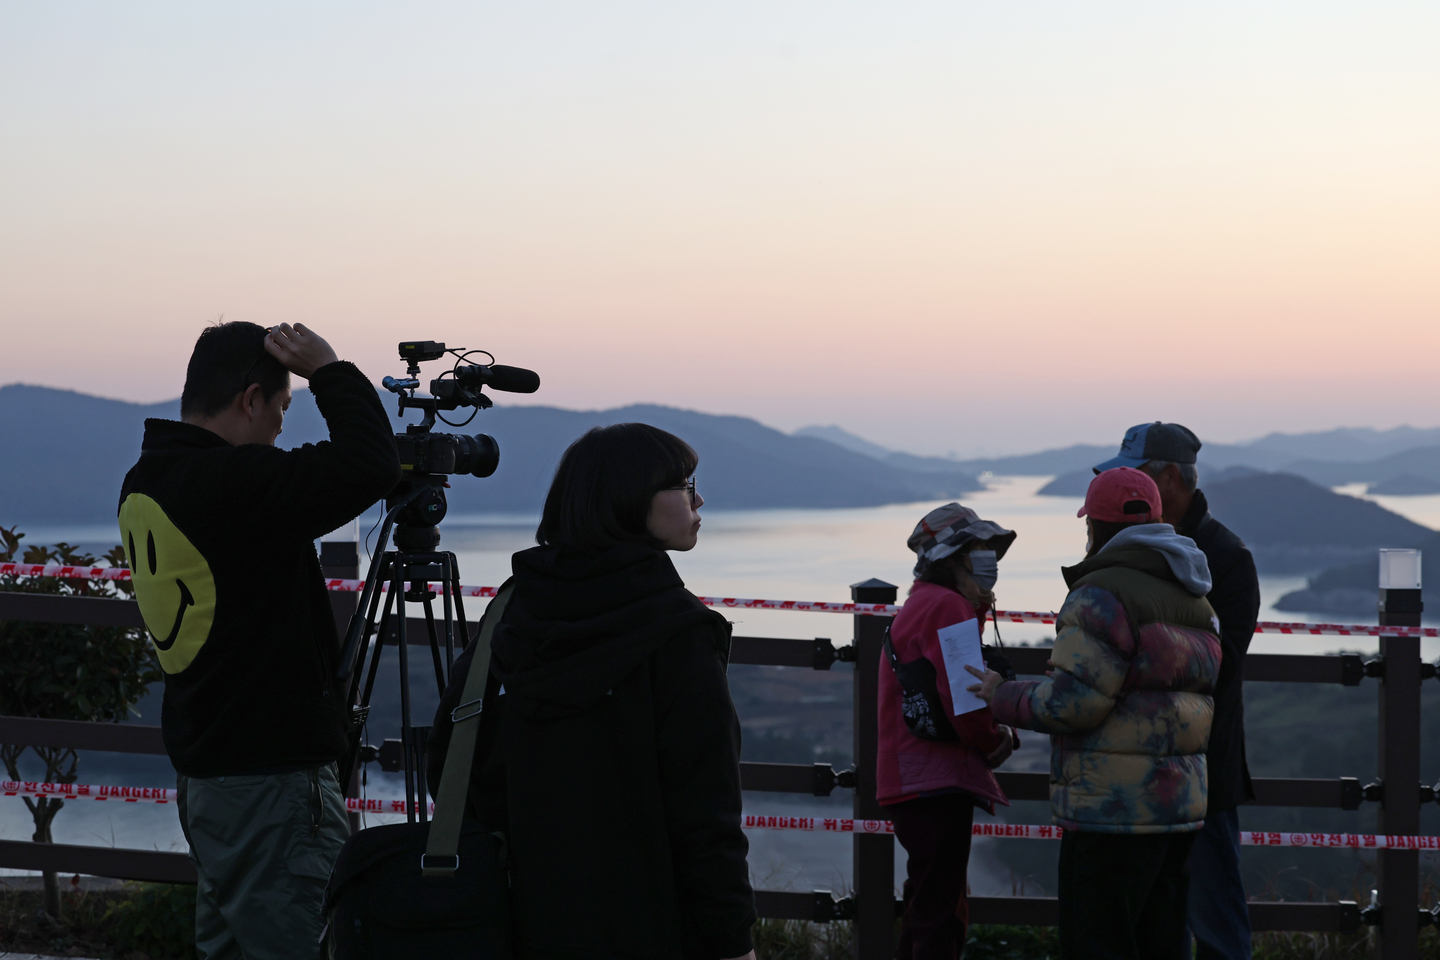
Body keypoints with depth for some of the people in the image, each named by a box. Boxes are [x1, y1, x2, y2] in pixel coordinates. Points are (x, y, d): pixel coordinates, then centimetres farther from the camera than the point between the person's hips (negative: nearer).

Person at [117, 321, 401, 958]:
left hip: (203, 774, 10)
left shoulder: (144, 484, 9)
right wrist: (329, 371, -14)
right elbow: (370, 466, -26)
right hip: (273, 780, -10)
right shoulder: (231, 483, -21)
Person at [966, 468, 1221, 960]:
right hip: (1182, 804, 9)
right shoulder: (1194, 599, 17)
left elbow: (1072, 702, -18)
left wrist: (1004, 698, -2)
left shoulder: (1103, 594, -12)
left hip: (1113, 807, -9)